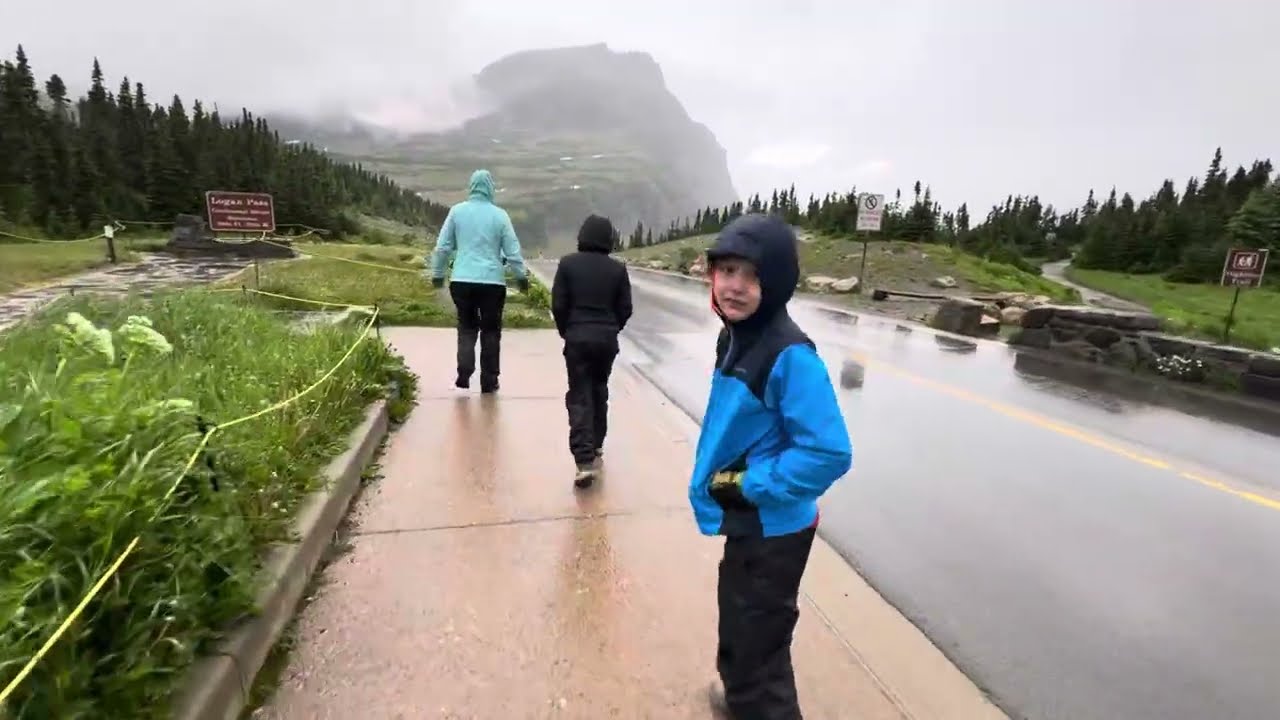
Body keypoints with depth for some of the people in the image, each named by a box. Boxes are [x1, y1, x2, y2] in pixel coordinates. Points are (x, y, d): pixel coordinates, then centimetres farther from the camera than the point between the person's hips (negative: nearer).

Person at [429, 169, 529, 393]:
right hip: (492, 282, -1)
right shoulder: (499, 215, -2)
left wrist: (437, 273, 16)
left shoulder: (457, 211, 2)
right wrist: (522, 276, 13)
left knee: (467, 327, 15)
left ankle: (464, 372, -2)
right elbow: (512, 250, 0)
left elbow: (443, 246, 4)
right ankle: (489, 381, 13)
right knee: (490, 331, 10)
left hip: (462, 281, 2)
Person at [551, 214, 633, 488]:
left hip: (577, 337, -2)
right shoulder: (618, 268, 0)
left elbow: (558, 304, -6)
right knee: (599, 391, 21)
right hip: (607, 338, 3)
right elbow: (625, 308, 2)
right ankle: (596, 443, 33)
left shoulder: (568, 263, -5)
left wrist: (566, 331, 11)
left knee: (579, 397, -2)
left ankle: (585, 461, -12)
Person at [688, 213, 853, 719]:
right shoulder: (733, 336, 1)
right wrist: (719, 480, 8)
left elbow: (830, 453, -29)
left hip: (773, 528, -9)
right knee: (737, 620, 30)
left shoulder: (791, 355, -27)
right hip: (745, 519, 9)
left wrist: (749, 485, -23)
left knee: (757, 640, 7)